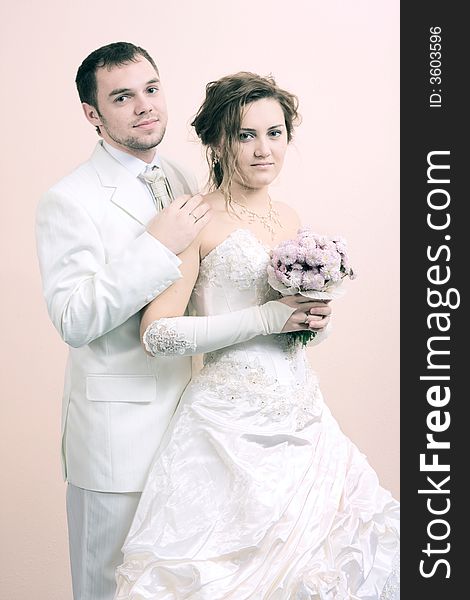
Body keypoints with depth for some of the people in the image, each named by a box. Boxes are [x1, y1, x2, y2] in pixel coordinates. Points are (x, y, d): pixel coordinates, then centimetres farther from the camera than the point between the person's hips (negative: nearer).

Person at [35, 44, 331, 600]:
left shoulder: (181, 182, 8)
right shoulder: (68, 201, -12)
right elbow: (72, 321, -20)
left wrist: (277, 313, -8)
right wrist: (156, 245, -24)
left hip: (188, 411, 6)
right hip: (118, 433, -6)